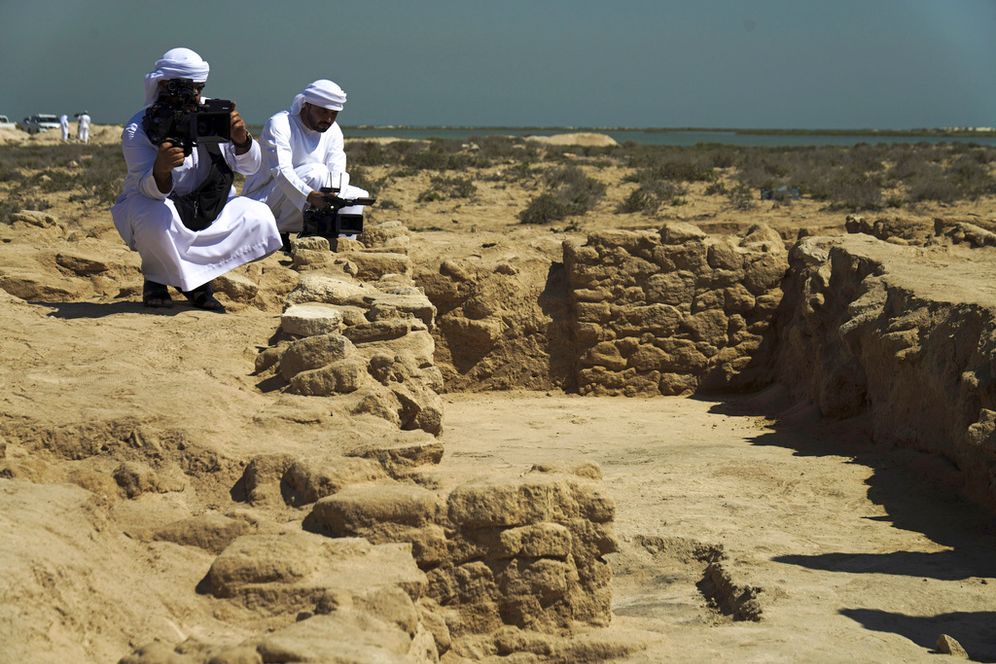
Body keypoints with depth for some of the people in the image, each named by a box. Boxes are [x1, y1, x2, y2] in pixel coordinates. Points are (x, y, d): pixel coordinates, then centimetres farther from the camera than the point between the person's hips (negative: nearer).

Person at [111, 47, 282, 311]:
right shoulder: (138, 129, -18)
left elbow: (248, 167, -6)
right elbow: (151, 190, -28)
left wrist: (241, 139, -29)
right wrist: (160, 171, -52)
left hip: (206, 208, 5)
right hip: (148, 203, -5)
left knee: (259, 218, -16)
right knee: (158, 218, -40)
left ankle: (196, 278, -5)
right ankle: (157, 279, -7)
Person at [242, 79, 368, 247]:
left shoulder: (333, 131, 5)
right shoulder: (279, 125, -17)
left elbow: (337, 172, -7)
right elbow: (281, 170, -31)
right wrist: (310, 195, -48)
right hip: (261, 201, -7)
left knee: (359, 196, -2)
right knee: (316, 172, -30)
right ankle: (280, 236, -20)